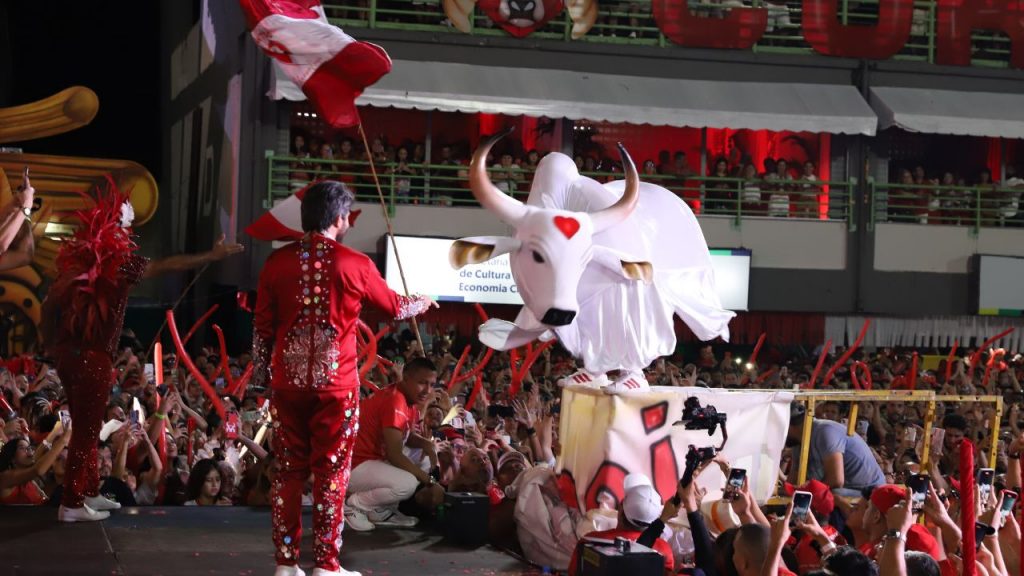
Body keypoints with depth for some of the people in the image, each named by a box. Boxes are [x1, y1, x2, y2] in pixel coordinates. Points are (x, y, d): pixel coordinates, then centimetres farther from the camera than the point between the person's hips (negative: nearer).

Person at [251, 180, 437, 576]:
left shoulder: (277, 262, 2)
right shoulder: (354, 264, -4)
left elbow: (262, 327, 5)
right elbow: (395, 307, 12)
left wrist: (261, 377, 15)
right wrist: (423, 303, 33)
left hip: (288, 382, 3)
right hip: (335, 384, -3)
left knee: (290, 471, 10)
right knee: (331, 473, 3)